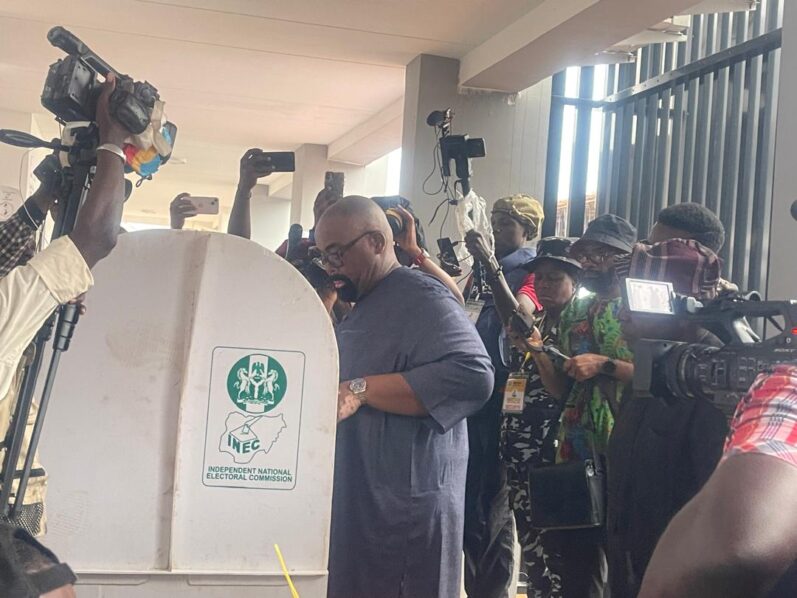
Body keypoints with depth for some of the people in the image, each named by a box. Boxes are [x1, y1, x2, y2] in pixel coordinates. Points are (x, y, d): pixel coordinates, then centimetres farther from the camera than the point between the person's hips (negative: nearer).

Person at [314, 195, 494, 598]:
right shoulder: (362, 307, 19)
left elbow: (471, 376, -29)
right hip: (353, 504, 10)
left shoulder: (421, 298, -13)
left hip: (403, 510, -10)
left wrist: (360, 390, -29)